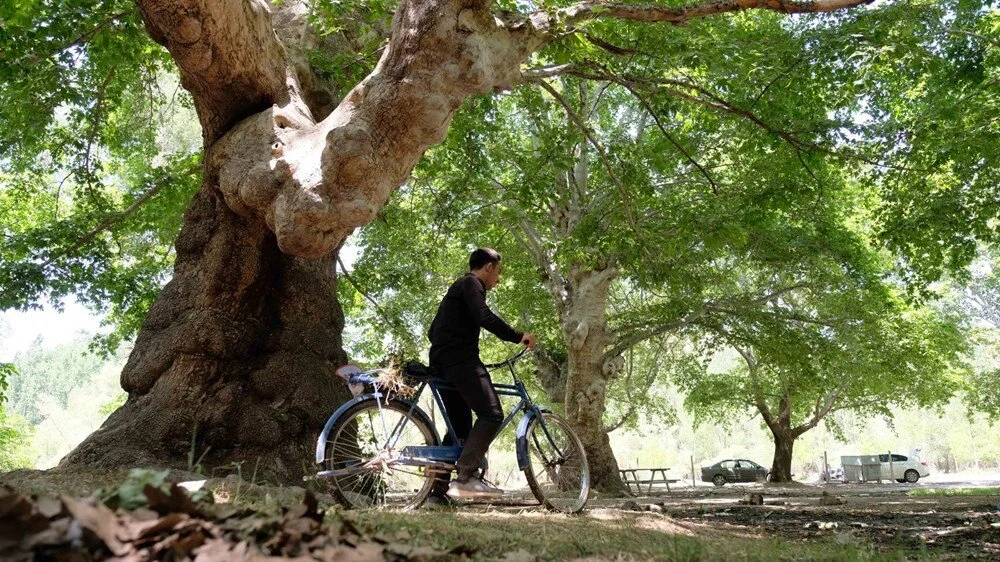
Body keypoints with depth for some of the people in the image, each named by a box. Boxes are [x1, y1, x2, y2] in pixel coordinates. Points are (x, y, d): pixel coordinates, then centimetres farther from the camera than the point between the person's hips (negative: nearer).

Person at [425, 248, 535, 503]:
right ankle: (466, 477, -27)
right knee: (491, 414, -18)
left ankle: (439, 489, 7)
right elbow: (484, 317, -18)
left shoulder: (457, 288, 31)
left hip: (442, 363, 10)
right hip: (460, 359, -10)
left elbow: (433, 332, 33)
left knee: (460, 426, 10)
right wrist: (518, 336, -15)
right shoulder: (471, 283, 1)